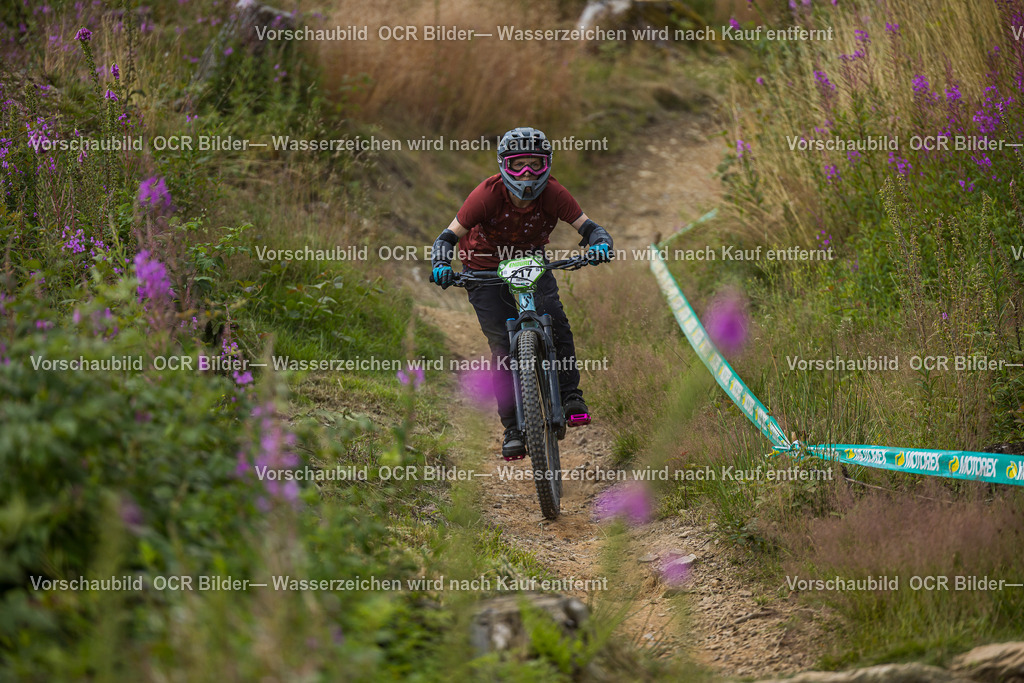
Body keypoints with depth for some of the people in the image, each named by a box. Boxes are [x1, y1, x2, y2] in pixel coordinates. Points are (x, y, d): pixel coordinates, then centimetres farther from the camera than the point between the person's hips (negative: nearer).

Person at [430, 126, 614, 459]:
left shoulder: (552, 193, -25)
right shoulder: (488, 194, -30)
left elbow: (589, 227, -24)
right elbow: (449, 236, -25)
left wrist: (600, 245, -46)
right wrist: (441, 265, -44)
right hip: (485, 265, -1)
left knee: (553, 317, -24)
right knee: (502, 344, -8)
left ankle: (570, 395, -9)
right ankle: (513, 428, 1)